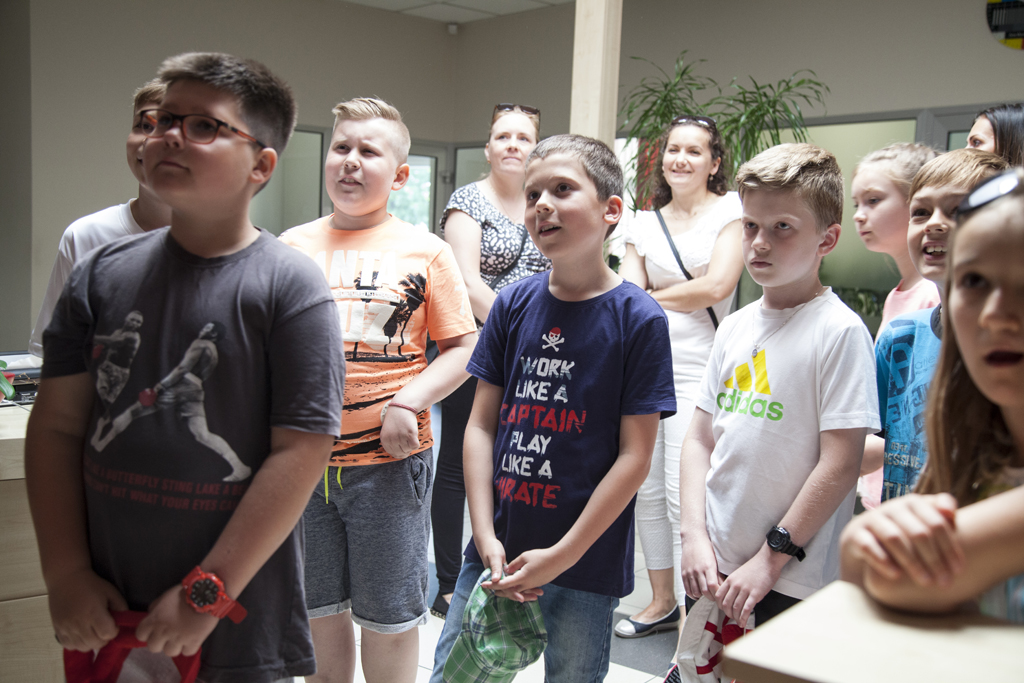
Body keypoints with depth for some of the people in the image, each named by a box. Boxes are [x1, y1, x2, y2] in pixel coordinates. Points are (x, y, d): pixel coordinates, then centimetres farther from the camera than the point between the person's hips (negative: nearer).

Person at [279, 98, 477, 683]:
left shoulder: (426, 252, -1)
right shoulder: (292, 247, 7)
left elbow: (463, 346, -1)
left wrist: (409, 402, -14)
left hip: (391, 460, -2)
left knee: (390, 617, 10)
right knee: (318, 610, 16)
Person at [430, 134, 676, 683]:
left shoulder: (638, 319, -10)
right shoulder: (513, 304, 1)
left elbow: (635, 456, -10)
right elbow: (481, 425, 3)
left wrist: (563, 555, -12)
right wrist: (486, 536, -5)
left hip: (586, 568, -3)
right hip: (495, 555, 4)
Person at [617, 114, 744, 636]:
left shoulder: (731, 210, 1)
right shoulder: (646, 222, 14)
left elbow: (716, 286, -11)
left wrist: (654, 296, 0)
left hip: (697, 366, -5)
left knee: (683, 493, -9)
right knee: (647, 489, 10)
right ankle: (662, 602, 27)